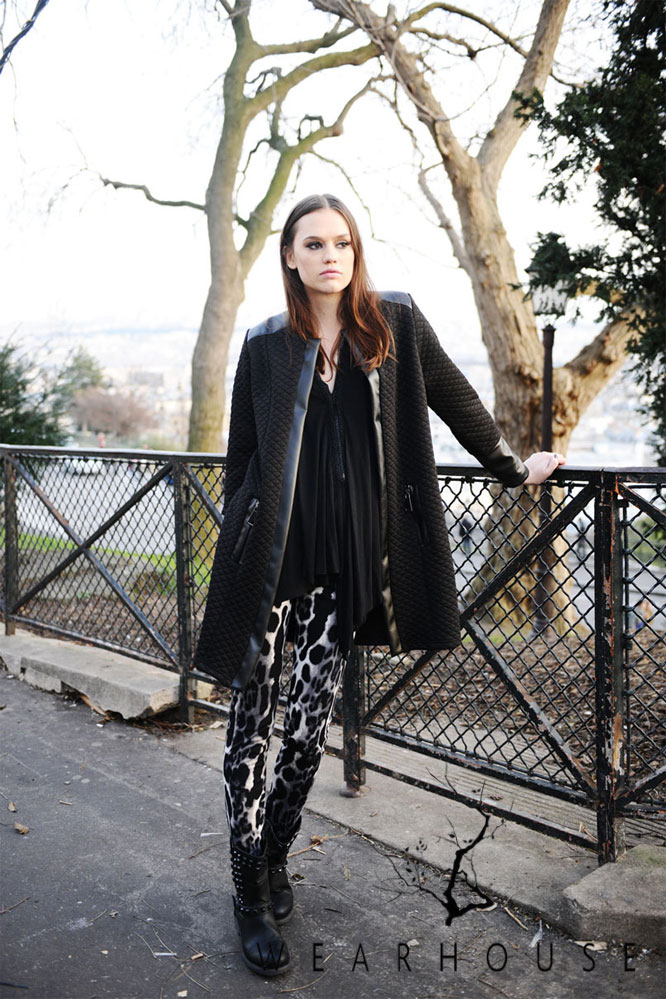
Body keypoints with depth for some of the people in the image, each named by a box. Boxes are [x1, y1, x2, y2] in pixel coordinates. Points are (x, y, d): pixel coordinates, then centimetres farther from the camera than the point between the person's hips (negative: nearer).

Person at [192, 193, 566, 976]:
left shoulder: (395, 322, 5)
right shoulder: (265, 345, 5)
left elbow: (453, 399, 14)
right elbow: (240, 454, 8)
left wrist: (512, 469, 21)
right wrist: (232, 552, 9)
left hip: (347, 559, 1)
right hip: (269, 552, 0)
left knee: (311, 718, 6)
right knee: (252, 716, 2)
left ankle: (275, 854, 30)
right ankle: (251, 895, 16)